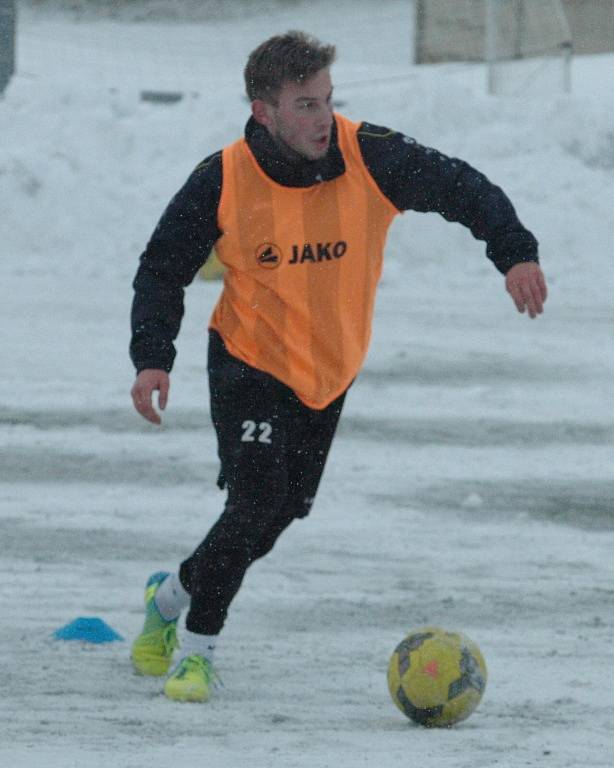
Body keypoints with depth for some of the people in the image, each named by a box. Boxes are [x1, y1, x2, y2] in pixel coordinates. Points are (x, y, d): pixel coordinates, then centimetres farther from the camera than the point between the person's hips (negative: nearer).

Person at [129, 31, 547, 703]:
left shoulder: (370, 157, -16)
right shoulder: (223, 182, -17)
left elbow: (461, 188, -5)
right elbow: (162, 269, -5)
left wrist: (514, 251, -20)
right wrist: (152, 357, -18)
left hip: (330, 373, 4)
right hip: (249, 364, -4)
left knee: (278, 514, 12)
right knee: (258, 502, -19)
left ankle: (171, 596, 38)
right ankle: (198, 648, -2)